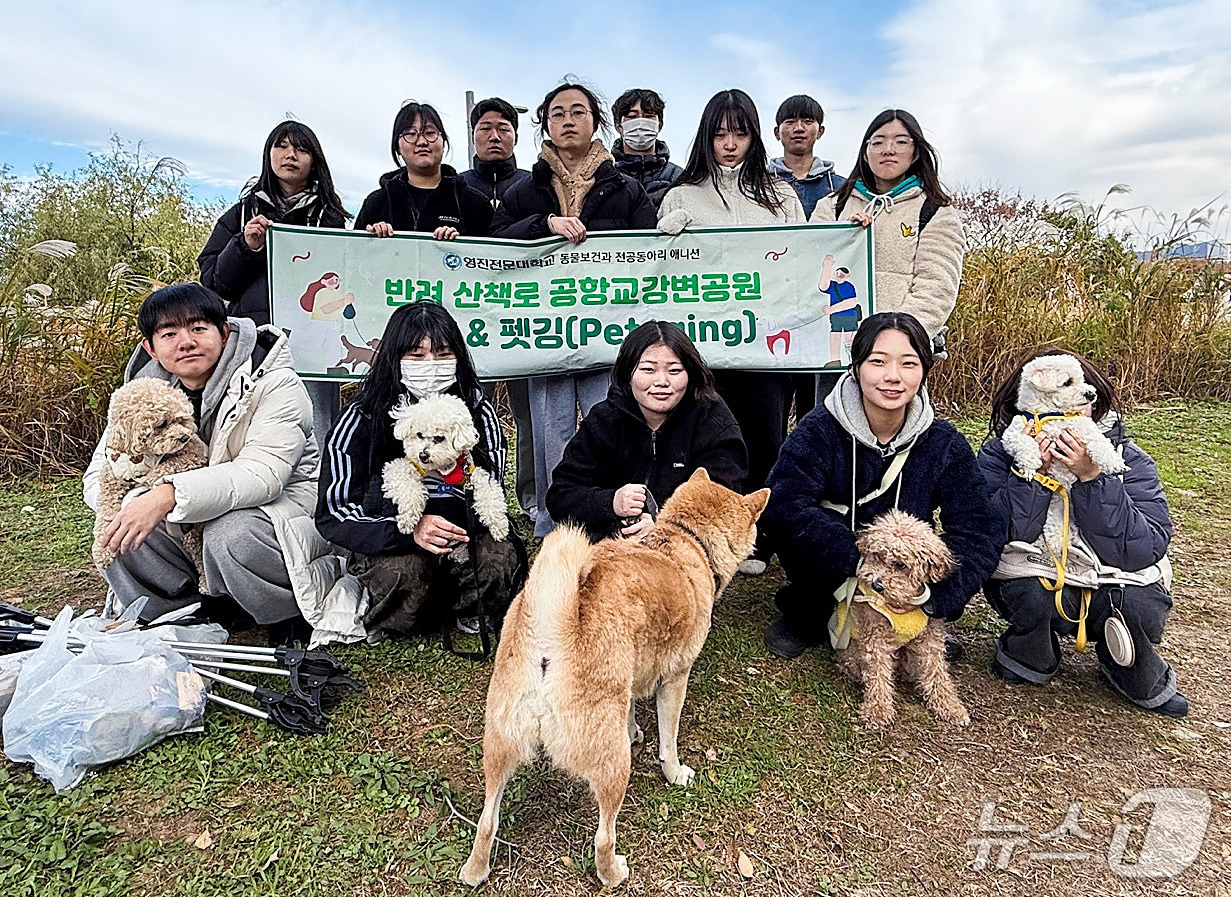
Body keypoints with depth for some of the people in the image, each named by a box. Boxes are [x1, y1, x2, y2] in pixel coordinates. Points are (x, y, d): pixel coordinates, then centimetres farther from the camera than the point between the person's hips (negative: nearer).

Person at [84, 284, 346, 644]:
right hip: (196, 518, 6)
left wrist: (170, 494, -46)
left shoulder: (274, 384, -21)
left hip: (288, 501, -6)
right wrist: (129, 506, -27)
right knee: (116, 531, -14)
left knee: (231, 534, -36)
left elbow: (262, 474, -34)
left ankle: (298, 611, -7)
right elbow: (101, 473, -2)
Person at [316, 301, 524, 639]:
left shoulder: (478, 411, -7)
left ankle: (462, 611, 6)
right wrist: (409, 530, -32)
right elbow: (333, 513, -15)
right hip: (384, 544, -2)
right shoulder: (362, 420, -12)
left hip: (462, 533, 2)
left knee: (501, 558, -28)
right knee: (405, 572, -34)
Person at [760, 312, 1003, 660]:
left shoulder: (944, 443, -11)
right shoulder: (819, 431, -19)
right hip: (832, 576, -2)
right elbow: (784, 504, -33)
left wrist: (934, 593, -31)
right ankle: (805, 617, 0)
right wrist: (862, 561, -42)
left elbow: (980, 527, -16)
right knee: (792, 533, -31)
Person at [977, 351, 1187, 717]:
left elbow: (1146, 550, -22)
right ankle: (1028, 657, 4)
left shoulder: (1128, 460, -9)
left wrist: (1091, 478, -30)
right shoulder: (999, 455, -11)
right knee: (1032, 596, -33)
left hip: (1113, 584, 2)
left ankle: (1142, 680, 7)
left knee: (1140, 606, -29)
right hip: (1031, 582, -1)